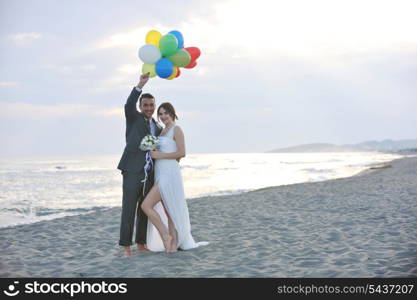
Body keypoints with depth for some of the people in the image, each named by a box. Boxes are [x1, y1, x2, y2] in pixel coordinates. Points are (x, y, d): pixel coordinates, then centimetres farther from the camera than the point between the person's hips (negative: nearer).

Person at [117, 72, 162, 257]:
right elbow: (128, 105, -18)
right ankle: (126, 246, -4)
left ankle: (141, 244, 17)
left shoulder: (158, 128, 19)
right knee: (129, 208, -7)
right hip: (132, 170, -5)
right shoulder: (133, 117, 4)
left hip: (150, 173, 6)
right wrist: (140, 86, -30)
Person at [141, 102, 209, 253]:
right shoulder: (163, 131, 17)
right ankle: (173, 243, 12)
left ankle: (166, 236, -6)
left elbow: (182, 153, -15)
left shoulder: (176, 129, -7)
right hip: (161, 174, 9)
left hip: (169, 174, -9)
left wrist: (159, 155, -15)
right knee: (168, 211, 8)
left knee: (146, 206, -15)